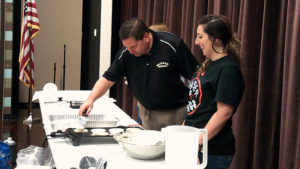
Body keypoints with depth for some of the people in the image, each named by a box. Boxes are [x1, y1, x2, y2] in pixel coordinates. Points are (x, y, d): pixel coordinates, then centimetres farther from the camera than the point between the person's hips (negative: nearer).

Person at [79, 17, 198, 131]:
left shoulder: (172, 45, -18)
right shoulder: (125, 53, -7)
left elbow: (195, 77, -12)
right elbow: (108, 78, 0)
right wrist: (90, 99, -15)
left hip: (177, 112, -3)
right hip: (147, 112, 3)